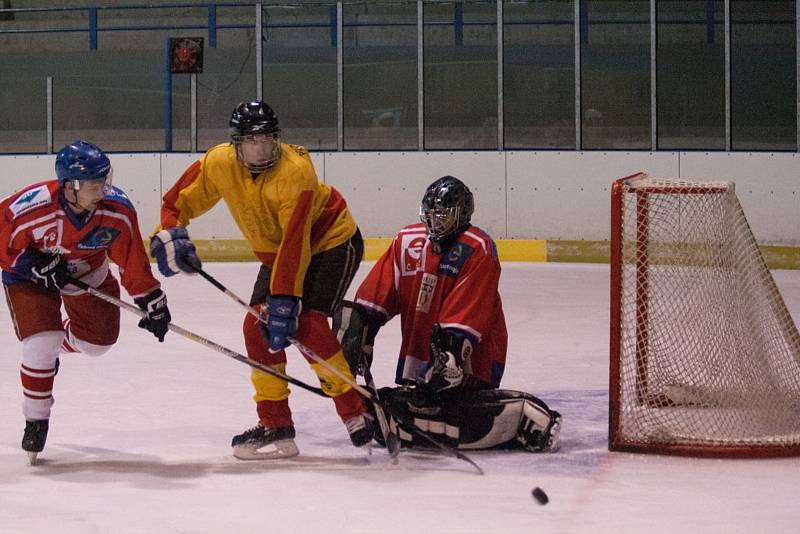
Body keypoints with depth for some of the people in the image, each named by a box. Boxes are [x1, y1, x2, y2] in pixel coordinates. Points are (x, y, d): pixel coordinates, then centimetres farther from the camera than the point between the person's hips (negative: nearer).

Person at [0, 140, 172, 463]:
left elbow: (132, 260, -14)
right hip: (28, 275, -4)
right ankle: (35, 420, 3)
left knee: (99, 340, 6)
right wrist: (36, 264, -30)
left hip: (87, 273, 4)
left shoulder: (117, 210, -26)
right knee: (42, 345, -17)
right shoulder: (31, 207, -36)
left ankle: (56, 345, 40)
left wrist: (153, 303, -12)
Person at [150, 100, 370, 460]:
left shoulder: (296, 170, -33)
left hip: (332, 242, -7)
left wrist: (284, 302, -37)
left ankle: (356, 413, -12)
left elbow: (295, 244, -35)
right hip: (275, 252, 7)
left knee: (306, 325, -23)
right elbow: (178, 201, 0)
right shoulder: (219, 164, -15)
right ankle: (275, 426, 2)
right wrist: (170, 235, -19)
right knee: (258, 327, -5)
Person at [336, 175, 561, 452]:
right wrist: (356, 336, 4)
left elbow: (466, 316, -21)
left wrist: (450, 356, -29)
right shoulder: (407, 241, 7)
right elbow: (374, 298, 9)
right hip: (418, 351, 7)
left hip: (470, 349, -7)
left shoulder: (478, 249, -13)